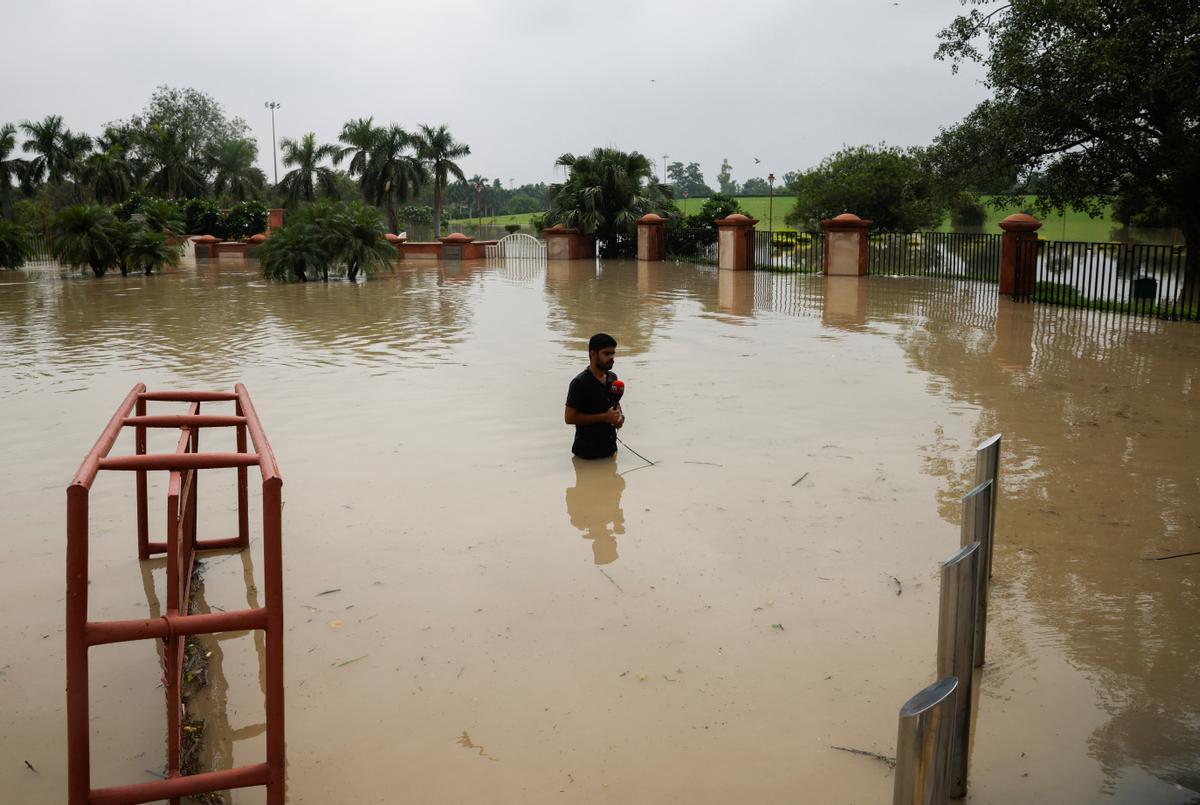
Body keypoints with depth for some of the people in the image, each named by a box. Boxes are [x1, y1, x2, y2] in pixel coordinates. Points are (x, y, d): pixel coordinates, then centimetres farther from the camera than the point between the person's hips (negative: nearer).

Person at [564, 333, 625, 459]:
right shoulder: (580, 383, -18)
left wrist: (620, 415, -3)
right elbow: (569, 417, -19)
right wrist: (604, 417, -20)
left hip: (610, 447, 7)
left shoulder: (612, 378, 5)